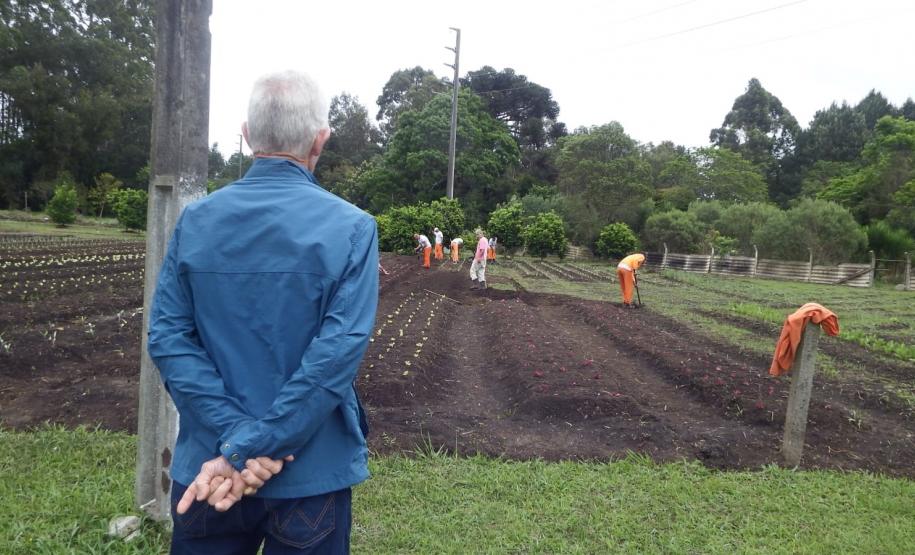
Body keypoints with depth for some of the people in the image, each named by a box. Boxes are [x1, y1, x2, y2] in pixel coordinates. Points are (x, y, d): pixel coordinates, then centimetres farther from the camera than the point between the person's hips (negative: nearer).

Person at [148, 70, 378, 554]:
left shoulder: (195, 220, -4)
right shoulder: (352, 228, -13)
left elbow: (168, 337, -9)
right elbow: (338, 353, -20)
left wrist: (235, 441, -14)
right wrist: (245, 450, -17)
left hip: (206, 469, 2)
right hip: (311, 476, -2)